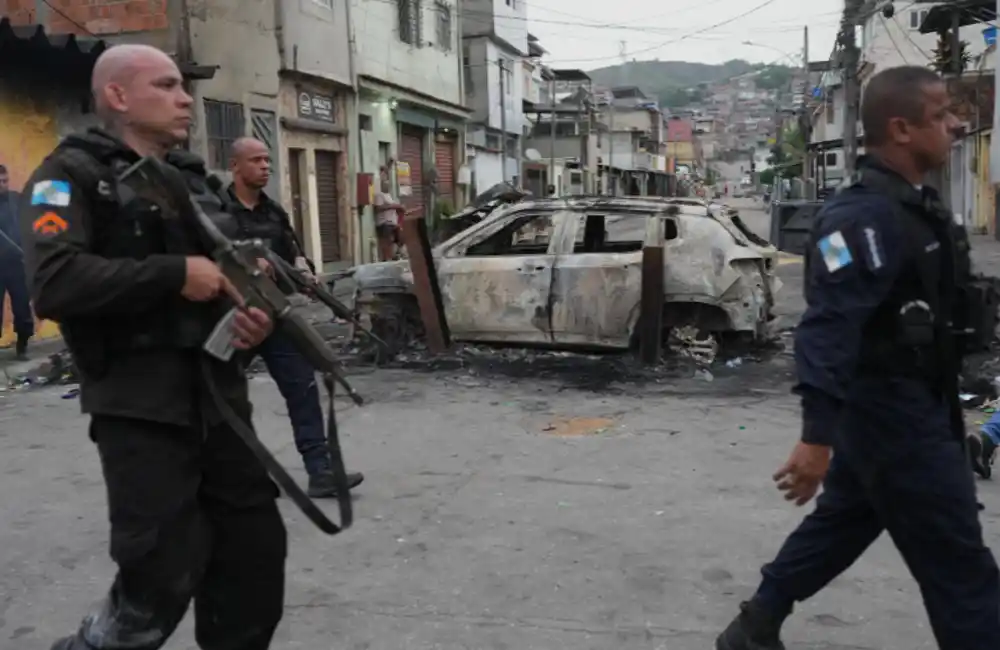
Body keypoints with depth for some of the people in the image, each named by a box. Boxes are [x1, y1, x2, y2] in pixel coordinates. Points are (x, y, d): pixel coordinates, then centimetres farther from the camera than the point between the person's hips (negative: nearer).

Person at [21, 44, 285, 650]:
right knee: (162, 582, -4)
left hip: (219, 400, 7)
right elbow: (55, 283, -20)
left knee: (256, 552, 10)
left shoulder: (186, 181, 19)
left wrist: (253, 314, 4)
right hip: (142, 410, -7)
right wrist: (175, 274, -18)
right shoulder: (73, 173, -4)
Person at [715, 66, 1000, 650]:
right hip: (890, 410, -10)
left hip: (908, 404, 10)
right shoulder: (865, 216, -23)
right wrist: (817, 434, -37)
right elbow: (828, 326, -31)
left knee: (842, 522, 20)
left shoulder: (915, 206, 10)